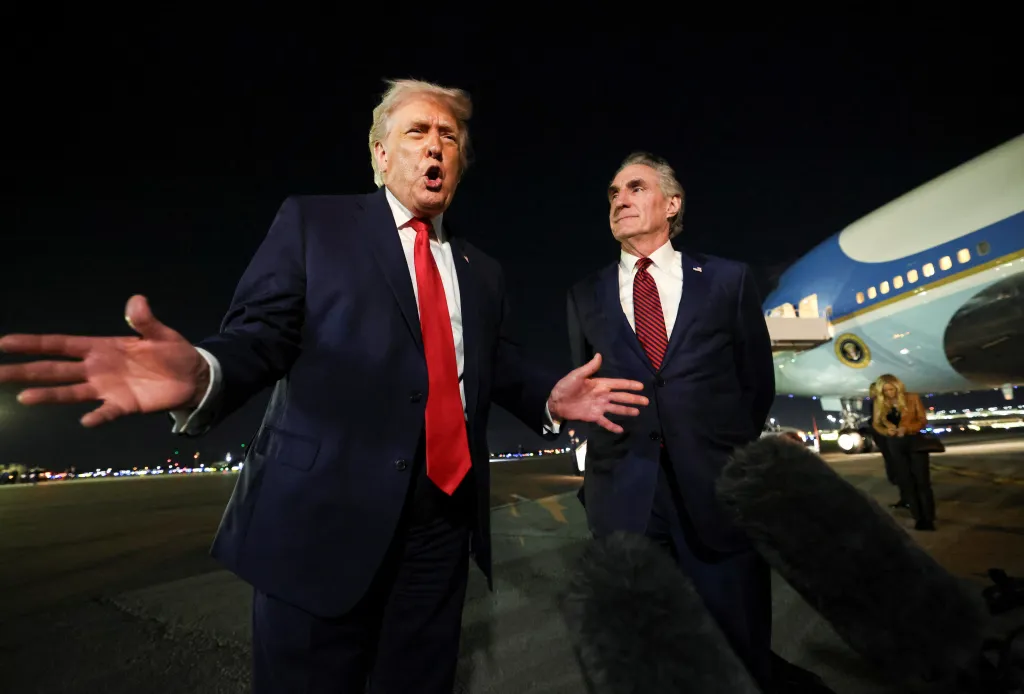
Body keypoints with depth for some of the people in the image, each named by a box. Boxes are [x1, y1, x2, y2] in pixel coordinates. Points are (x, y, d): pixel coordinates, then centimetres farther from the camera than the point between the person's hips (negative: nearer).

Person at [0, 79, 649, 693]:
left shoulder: (483, 272, 16)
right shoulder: (312, 223, 4)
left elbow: (502, 368, 14)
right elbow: (260, 335, -5)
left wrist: (549, 398, -5)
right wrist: (201, 372, -26)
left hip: (442, 521, 5)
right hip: (322, 514, -3)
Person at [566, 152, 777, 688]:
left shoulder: (729, 280, 5)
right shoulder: (585, 296, 9)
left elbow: (758, 381, 9)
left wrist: (727, 454, 6)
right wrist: (604, 467, 6)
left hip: (721, 493, 0)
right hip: (622, 500, 1)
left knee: (742, 660, 12)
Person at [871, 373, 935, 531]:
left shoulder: (912, 398, -3)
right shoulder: (880, 403, 2)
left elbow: (923, 421, -3)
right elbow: (876, 424, 7)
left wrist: (907, 428, -20)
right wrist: (886, 431, -14)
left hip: (914, 442, -2)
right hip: (895, 445, 2)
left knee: (922, 481, -4)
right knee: (906, 482, 6)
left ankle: (929, 518, 2)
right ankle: (918, 517, 14)